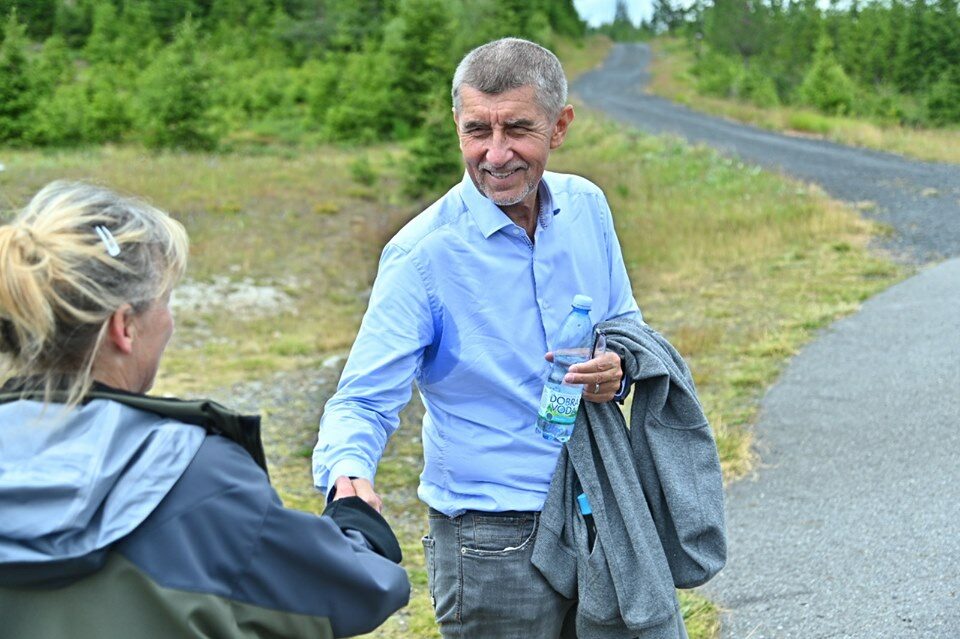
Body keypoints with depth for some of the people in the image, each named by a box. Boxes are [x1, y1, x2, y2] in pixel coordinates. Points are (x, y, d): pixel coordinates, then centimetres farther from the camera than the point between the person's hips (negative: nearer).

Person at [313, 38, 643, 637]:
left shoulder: (587, 207, 0)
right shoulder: (424, 253, -17)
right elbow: (365, 401, -17)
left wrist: (617, 368, -9)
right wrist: (349, 473, -39)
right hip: (493, 540, -6)